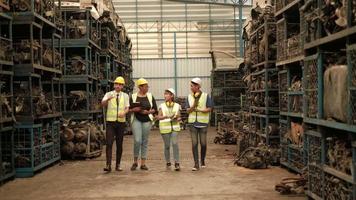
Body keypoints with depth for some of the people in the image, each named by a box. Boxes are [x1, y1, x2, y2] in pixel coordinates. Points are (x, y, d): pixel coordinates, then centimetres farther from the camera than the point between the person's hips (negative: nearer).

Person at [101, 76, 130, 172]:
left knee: (119, 144, 6)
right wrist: (108, 99, -35)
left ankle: (118, 165, 15)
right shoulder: (108, 94, 4)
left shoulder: (125, 96, 9)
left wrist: (124, 113, -22)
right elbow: (102, 104, -13)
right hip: (110, 122, -2)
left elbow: (127, 108, 1)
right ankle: (108, 165, -12)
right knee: (109, 143, -10)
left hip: (121, 122, 2)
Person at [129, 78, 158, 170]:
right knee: (137, 141, -12)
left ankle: (143, 163, 10)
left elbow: (155, 109, 6)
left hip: (147, 120, 2)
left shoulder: (150, 96, 8)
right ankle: (135, 162, 7)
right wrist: (133, 109, -14)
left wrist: (148, 112, -10)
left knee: (145, 141, 3)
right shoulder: (133, 96, 4)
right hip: (136, 120, -2)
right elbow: (128, 109, 6)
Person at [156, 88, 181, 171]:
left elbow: (179, 117, 11)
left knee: (175, 143, -14)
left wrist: (177, 119, -12)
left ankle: (176, 163, -11)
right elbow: (159, 117, 0)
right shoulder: (162, 106, 6)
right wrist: (167, 116, -15)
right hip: (165, 128, 0)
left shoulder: (177, 106, 7)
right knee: (167, 145, 5)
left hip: (174, 127, 0)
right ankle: (168, 162, 21)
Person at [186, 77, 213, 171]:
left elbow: (209, 109, -4)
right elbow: (188, 110, 3)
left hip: (203, 122, -2)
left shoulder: (205, 96, -3)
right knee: (194, 144, -3)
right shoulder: (189, 97, 5)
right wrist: (193, 105, -16)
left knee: (203, 143, 5)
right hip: (192, 122, 2)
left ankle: (202, 160, 28)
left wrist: (200, 110, -19)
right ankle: (196, 164, 0)